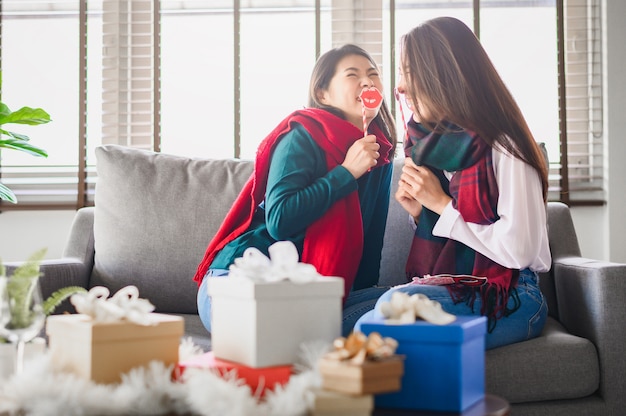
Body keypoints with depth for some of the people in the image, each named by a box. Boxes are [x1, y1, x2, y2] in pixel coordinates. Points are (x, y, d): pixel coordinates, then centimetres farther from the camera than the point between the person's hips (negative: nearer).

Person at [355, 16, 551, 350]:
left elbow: (518, 251, -19)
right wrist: (418, 212, 0)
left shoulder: (502, 147, -11)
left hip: (509, 297, -6)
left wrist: (441, 204, -12)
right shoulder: (430, 143, 12)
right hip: (446, 286, 7)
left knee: (393, 306, -30)